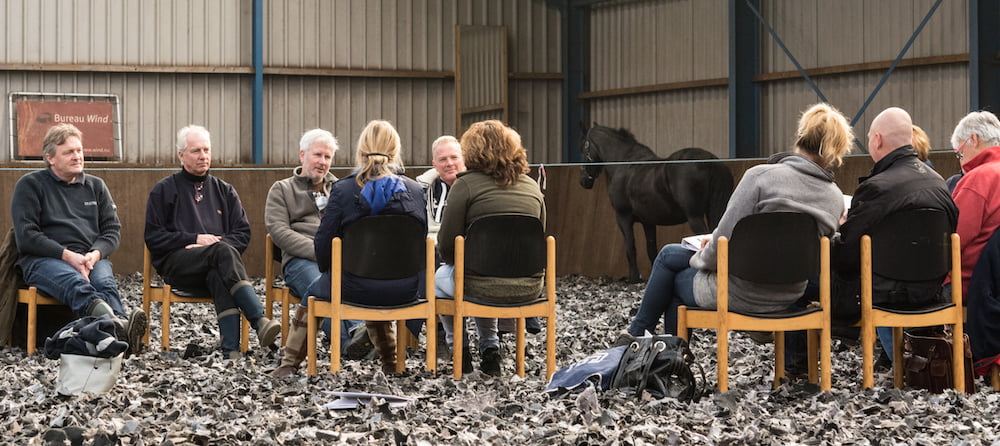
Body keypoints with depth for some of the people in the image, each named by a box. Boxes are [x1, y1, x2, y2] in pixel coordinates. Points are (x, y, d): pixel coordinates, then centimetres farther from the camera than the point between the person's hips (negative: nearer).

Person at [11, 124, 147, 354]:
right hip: (43, 259, -4)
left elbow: (112, 230, 18)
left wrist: (95, 254, -6)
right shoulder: (30, 185, 10)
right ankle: (119, 326, -71)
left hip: (90, 258, 4)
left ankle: (122, 334, -64)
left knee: (105, 282, -34)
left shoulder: (96, 186, 23)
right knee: (76, 283, -39)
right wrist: (67, 255, -13)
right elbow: (26, 236, -1)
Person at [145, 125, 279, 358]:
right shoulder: (164, 190, 14)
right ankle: (260, 322, -49)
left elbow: (243, 233, 14)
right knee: (223, 252, -35)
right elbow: (153, 237, 6)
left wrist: (217, 242, -8)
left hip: (214, 265, 3)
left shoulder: (224, 190, 22)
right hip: (176, 264, -3)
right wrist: (194, 240, -6)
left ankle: (231, 350, -51)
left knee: (219, 276, -37)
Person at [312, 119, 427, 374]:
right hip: (405, 291, 3)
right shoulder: (414, 190, -2)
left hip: (355, 290, -3)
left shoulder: (343, 190, -9)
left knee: (316, 285, 30)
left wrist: (327, 268, 14)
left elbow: (323, 243, -8)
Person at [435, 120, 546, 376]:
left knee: (439, 278, 29)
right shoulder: (532, 187, 8)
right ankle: (490, 348, 30)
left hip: (483, 287, -5)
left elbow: (447, 242, -7)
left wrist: (454, 263, 14)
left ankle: (459, 349, 30)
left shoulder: (466, 184, -7)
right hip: (529, 287, 5)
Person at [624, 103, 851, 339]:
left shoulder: (761, 176, -20)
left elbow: (725, 239, -18)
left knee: (669, 256, 24)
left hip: (741, 294, -6)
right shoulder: (836, 199, -4)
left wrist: (700, 259, 2)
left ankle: (638, 332, 41)